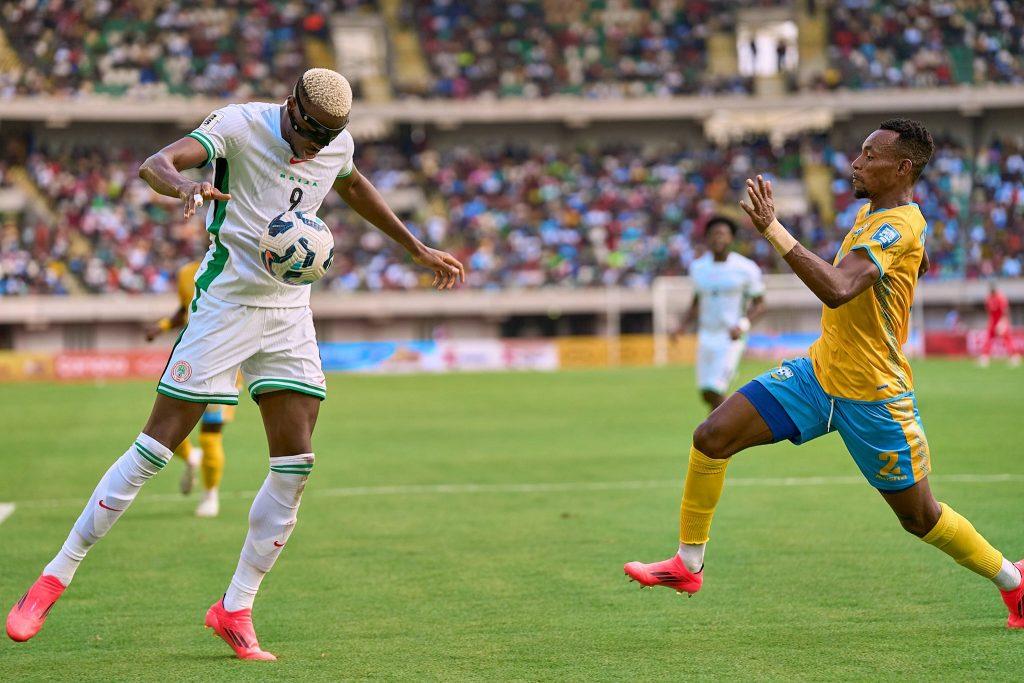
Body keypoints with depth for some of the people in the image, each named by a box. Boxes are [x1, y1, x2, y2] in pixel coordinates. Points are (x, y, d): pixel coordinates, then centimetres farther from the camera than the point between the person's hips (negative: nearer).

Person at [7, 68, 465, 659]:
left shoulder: (338, 143, 5)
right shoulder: (241, 124, -13)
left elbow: (354, 187, 29)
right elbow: (155, 164, -27)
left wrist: (417, 248, 35)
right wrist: (184, 186, -50)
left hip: (290, 311, 6)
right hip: (226, 301, -6)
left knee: (296, 464, -4)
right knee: (157, 447, -7)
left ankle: (236, 610, 7)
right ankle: (56, 578, 2)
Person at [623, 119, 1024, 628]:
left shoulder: (898, 224, -22)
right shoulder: (872, 210, 7)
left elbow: (836, 289, -37)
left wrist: (773, 230, -39)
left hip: (873, 396, -8)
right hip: (819, 372, 8)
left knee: (920, 518, 5)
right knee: (712, 437, -6)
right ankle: (689, 564, 6)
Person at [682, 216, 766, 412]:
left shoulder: (746, 269, -7)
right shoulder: (698, 267, 6)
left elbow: (759, 305, -2)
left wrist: (742, 326, -19)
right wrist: (683, 326, 4)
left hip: (731, 339, -5)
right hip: (706, 335, 5)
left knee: (713, 392, -16)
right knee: (706, 395, 7)